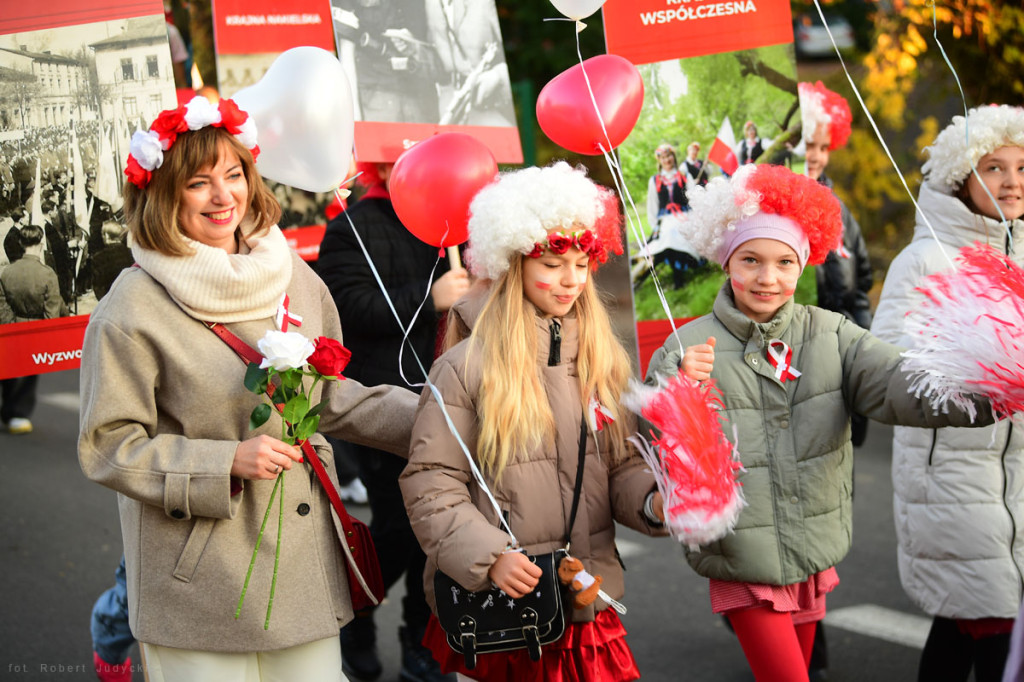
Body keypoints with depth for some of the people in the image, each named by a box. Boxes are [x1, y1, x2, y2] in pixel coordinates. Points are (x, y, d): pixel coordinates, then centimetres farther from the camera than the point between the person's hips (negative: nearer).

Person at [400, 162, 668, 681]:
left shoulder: (600, 360, 7)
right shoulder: (466, 366, -9)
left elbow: (621, 463, 11)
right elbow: (431, 486, -8)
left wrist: (652, 501, -10)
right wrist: (490, 558, -18)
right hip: (495, 605, -4)